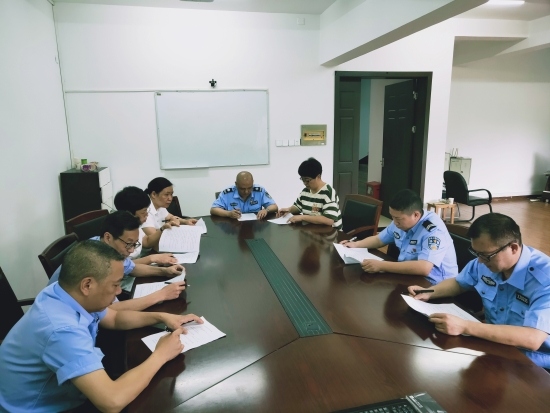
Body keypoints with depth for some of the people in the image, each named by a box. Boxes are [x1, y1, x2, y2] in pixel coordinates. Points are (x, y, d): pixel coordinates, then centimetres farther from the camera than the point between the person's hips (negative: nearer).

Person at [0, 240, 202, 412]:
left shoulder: (67, 295, -10)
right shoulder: (63, 330, -37)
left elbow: (115, 318, 8)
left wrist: (161, 316, -5)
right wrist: (160, 355, -28)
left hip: (55, 396, 7)